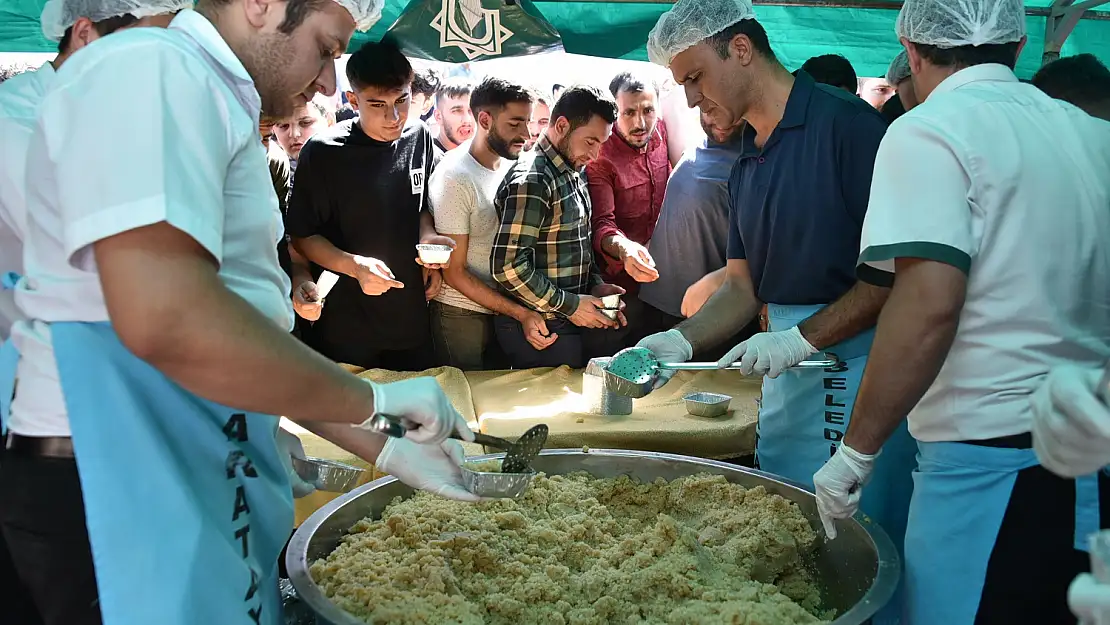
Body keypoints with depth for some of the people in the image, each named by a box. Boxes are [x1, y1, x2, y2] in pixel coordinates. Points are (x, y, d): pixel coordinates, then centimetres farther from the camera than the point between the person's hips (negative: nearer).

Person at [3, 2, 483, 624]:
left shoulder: (215, 107, 17)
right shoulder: (150, 69, -14)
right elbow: (165, 320, -30)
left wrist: (384, 449, 14)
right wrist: (374, 399, -18)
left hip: (213, 478, 10)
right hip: (119, 488, -10)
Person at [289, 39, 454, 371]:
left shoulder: (419, 137, 2)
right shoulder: (324, 152, -13)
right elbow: (302, 236, -7)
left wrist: (427, 237, -3)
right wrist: (354, 265, -22)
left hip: (412, 314, 5)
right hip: (346, 321, -4)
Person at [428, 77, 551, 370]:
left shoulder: (511, 165, 0)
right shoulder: (454, 178, -20)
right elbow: (455, 273, -17)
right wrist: (521, 313, -22)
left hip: (503, 309, 6)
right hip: (462, 314, -6)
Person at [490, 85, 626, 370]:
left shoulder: (573, 175, 12)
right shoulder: (531, 180, -19)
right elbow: (508, 266, -24)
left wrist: (595, 285, 3)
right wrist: (568, 305, -18)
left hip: (578, 324, 9)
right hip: (541, 334, -9)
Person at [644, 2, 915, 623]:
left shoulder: (846, 123, -12)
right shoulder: (748, 163, 14)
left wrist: (802, 338, -20)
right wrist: (681, 341, -2)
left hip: (854, 360, -8)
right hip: (787, 369, 8)